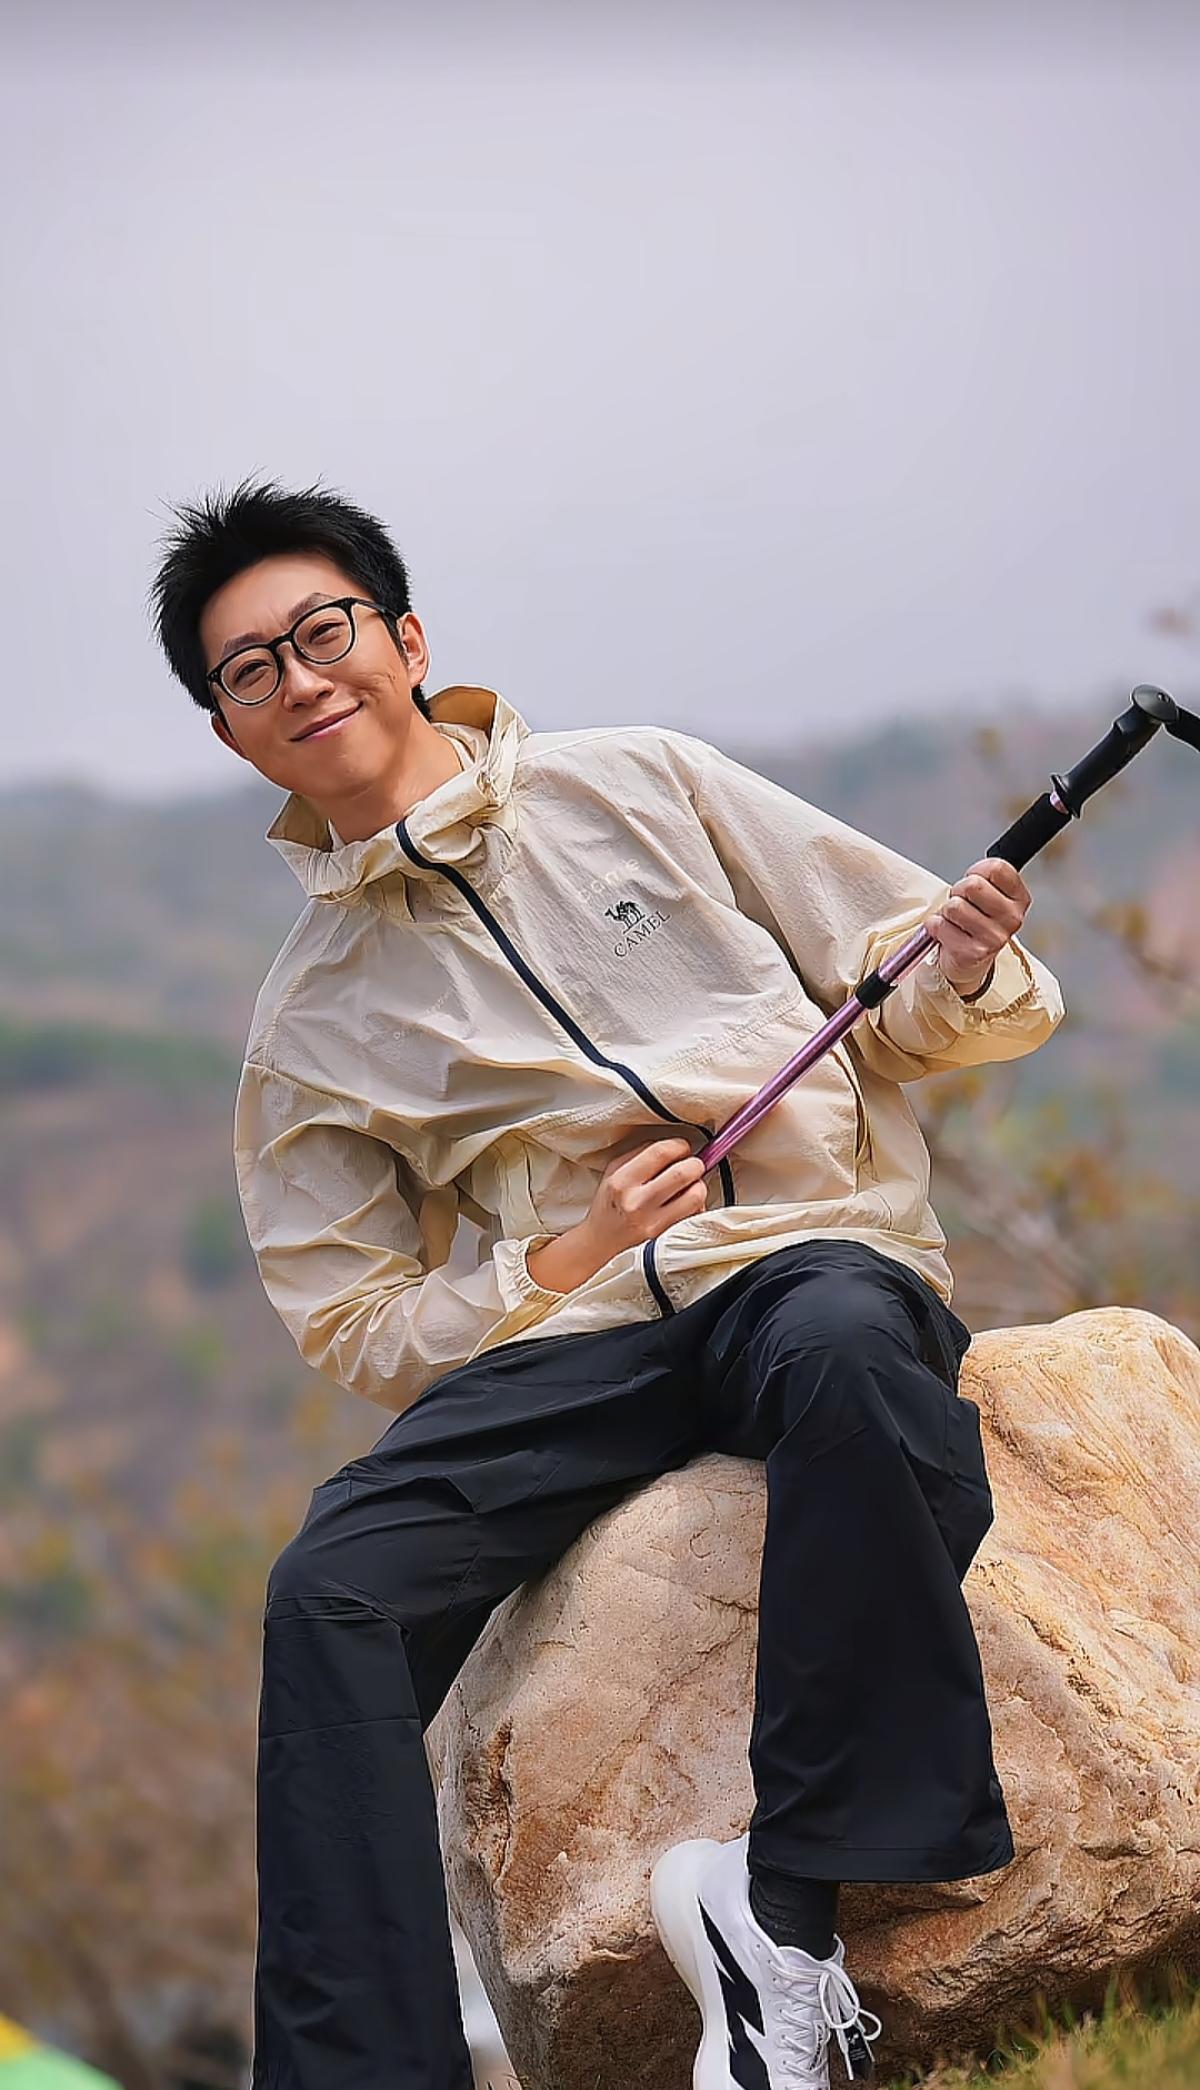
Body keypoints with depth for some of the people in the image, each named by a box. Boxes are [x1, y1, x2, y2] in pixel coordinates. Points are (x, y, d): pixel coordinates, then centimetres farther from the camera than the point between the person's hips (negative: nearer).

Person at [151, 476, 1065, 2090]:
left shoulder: (640, 785, 13)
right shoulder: (309, 1020, 16)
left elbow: (907, 993, 14)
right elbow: (361, 1334, 13)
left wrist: (959, 975, -11)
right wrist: (568, 1260, -5)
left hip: (817, 1248, -2)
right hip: (572, 1335, 2)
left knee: (843, 1348, -40)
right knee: (332, 1589, -24)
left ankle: (787, 1898, -34)